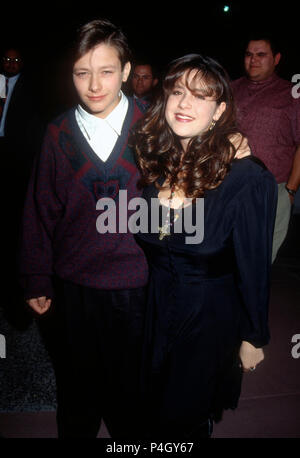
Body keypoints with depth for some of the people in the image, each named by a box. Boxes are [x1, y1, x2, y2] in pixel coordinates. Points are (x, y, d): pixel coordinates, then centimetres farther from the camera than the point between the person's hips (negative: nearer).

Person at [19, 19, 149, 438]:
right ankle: (76, 432, 49)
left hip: (136, 282, -1)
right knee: (77, 384, 22)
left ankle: (130, 433, 48)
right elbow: (41, 211, 2)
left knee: (130, 387, 20)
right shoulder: (59, 133, -3)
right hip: (74, 283, 1)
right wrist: (36, 279, 5)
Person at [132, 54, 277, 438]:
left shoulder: (248, 179, -22)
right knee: (155, 409, 27)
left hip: (211, 320, -4)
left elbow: (254, 268, -13)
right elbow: (143, 244, 2)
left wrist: (253, 338, -4)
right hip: (154, 310, 4)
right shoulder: (152, 161, -8)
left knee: (185, 420, 19)